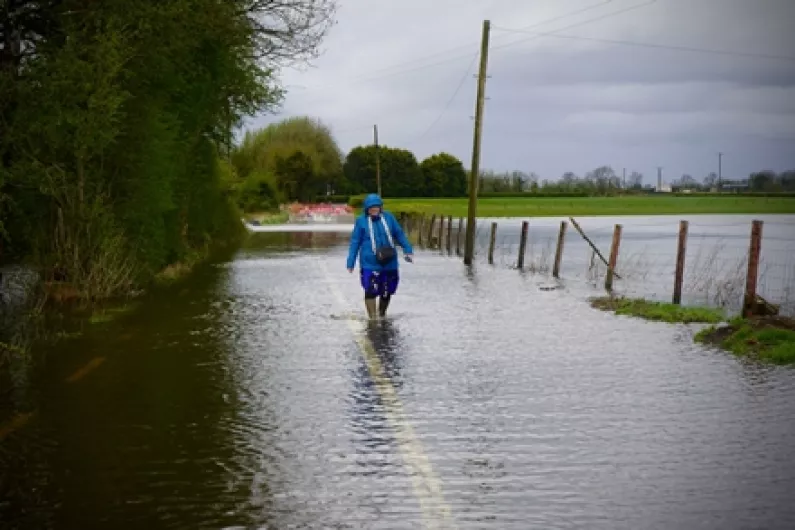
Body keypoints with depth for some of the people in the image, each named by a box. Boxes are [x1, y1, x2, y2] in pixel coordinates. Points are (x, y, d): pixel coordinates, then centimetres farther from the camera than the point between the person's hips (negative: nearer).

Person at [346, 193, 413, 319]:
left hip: (389, 263, 3)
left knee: (387, 292, 12)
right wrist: (351, 263, 0)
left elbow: (399, 234, 13)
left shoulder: (388, 218, 3)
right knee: (371, 291, -13)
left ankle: (382, 315, 33)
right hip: (370, 264, -3)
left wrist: (408, 250, 8)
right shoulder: (361, 221, -2)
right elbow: (355, 242, 2)